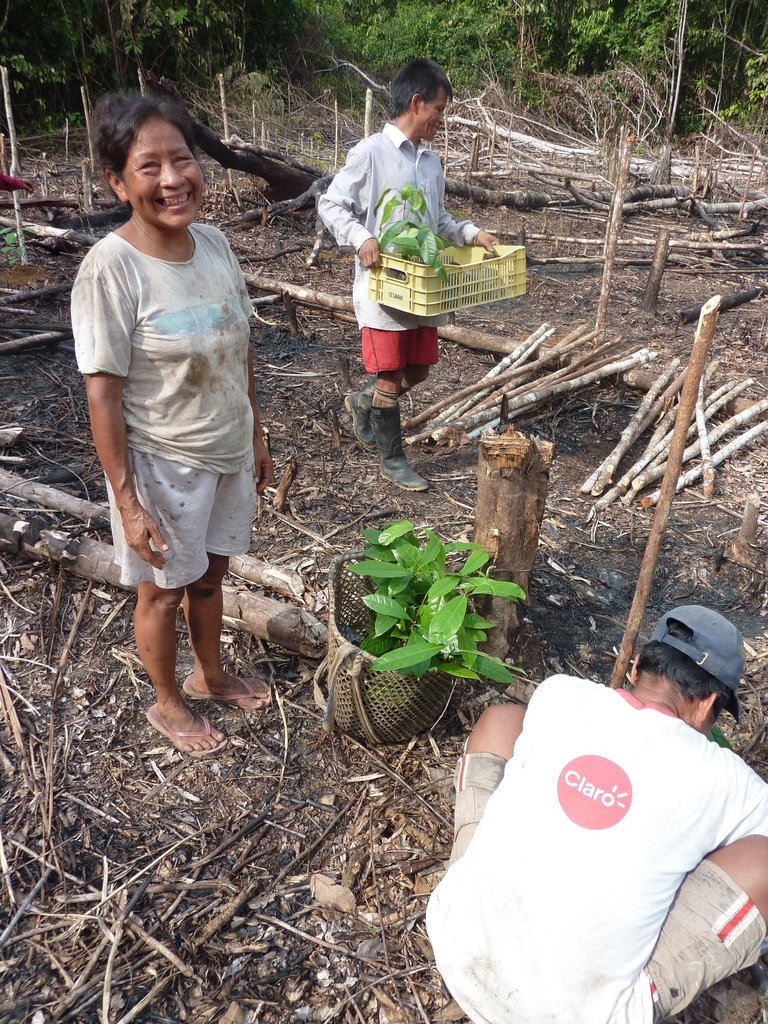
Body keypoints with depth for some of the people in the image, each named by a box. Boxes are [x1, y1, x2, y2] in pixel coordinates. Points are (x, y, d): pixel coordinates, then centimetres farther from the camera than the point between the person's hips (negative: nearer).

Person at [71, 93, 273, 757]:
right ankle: (168, 703, 40)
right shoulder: (110, 267, -21)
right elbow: (103, 394, -19)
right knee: (164, 591, 15)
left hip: (229, 453, 6)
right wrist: (127, 503, -18)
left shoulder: (213, 243, -3)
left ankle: (210, 676, 49)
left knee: (209, 575, 23)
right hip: (162, 466, -5)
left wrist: (256, 438, 11)